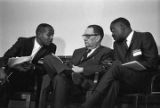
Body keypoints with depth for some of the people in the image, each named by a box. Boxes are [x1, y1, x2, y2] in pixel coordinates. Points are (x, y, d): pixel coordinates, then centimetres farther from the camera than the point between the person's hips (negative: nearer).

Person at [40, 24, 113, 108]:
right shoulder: (78, 51, 31)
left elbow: (104, 68, -8)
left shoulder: (106, 52, 10)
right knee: (48, 58, -13)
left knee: (59, 78, -35)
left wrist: (82, 69, -13)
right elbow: (70, 66, 22)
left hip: (85, 86, -6)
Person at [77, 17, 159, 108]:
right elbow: (119, 63, 15)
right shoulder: (117, 44, 23)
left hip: (141, 80, -4)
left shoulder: (145, 37, 4)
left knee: (117, 65, -31)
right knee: (113, 84, -33)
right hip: (124, 80, 4)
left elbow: (152, 63, -5)